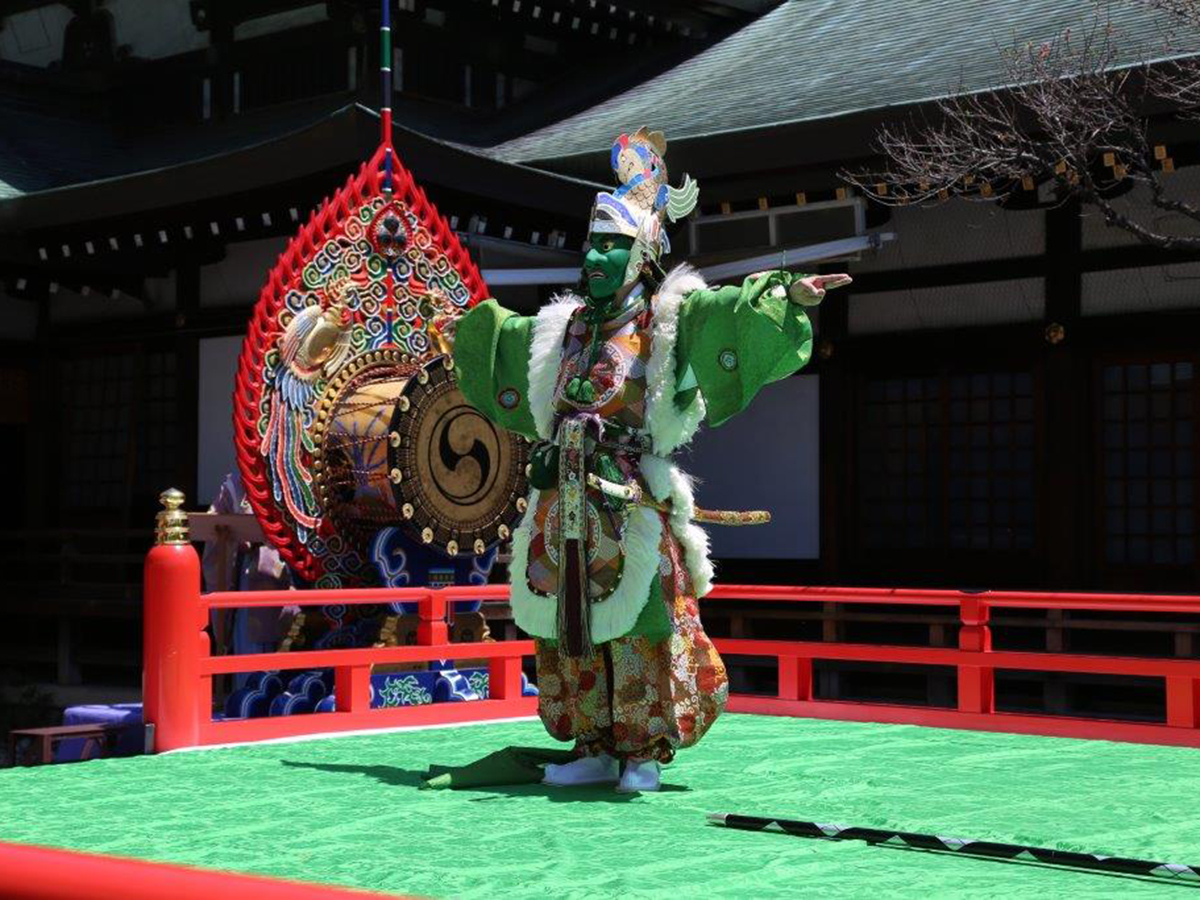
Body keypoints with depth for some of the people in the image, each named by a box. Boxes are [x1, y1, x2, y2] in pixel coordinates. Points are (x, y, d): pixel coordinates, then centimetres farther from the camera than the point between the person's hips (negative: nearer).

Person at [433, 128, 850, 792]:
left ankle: (645, 754, 0)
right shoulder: (566, 325, 20)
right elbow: (514, 340, 41)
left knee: (635, 621, -8)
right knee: (568, 622, 7)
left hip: (629, 497, -6)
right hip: (564, 495, 7)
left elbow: (731, 312, -14)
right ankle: (596, 749, 16)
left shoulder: (669, 316, 2)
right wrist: (471, 330, 55)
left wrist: (788, 294, -31)